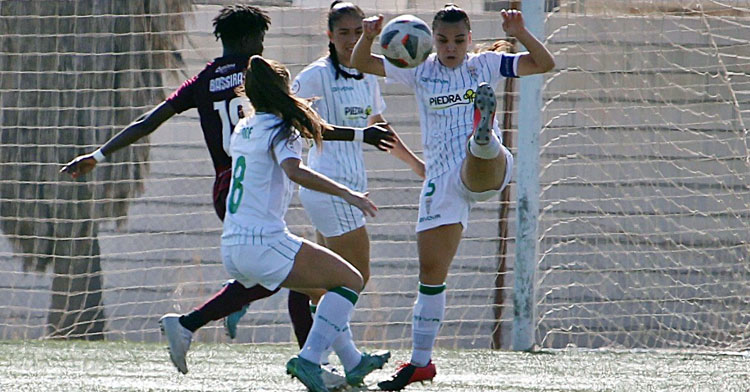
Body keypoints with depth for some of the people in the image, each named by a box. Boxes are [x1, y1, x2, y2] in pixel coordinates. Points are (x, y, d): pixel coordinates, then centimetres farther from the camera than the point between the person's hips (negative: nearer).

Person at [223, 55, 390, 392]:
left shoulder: (242, 130, 15)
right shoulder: (281, 130, -8)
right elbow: (295, 171, -29)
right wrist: (346, 193, -34)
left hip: (231, 250, 9)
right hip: (264, 245, -9)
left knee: (326, 286, 26)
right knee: (350, 281, -1)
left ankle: (353, 363, 33)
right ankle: (309, 359, -15)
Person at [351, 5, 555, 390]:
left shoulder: (485, 65, 7)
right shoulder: (420, 71, 10)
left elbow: (544, 64, 3)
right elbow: (360, 63, 7)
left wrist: (520, 32, -14)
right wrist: (367, 36, -14)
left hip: (487, 171, -2)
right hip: (442, 180, 2)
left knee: (483, 160, -40)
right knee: (431, 271, 1)